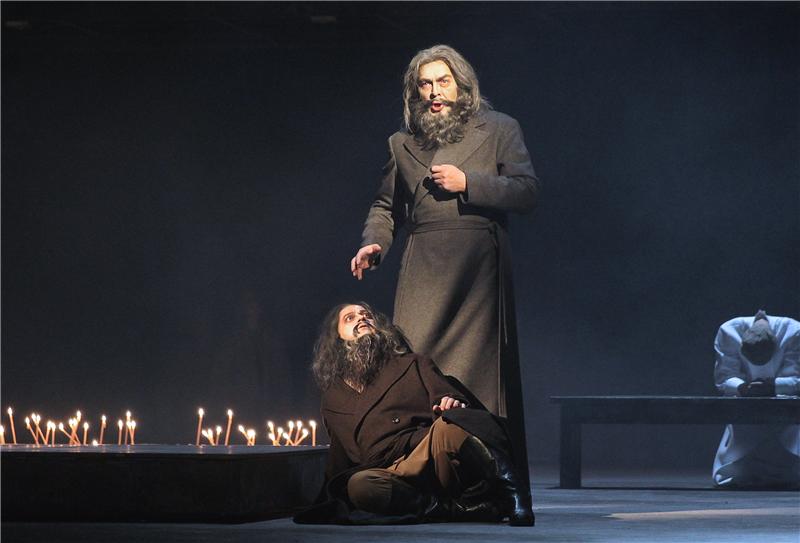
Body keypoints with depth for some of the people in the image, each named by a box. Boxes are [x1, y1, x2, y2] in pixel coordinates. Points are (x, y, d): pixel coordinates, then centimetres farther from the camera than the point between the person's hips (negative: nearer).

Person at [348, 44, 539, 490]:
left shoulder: (499, 130, 8)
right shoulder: (404, 142, 18)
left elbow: (528, 191, -2)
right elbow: (386, 205, 26)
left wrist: (467, 182, -9)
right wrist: (375, 242, 6)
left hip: (479, 267, -2)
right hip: (423, 269, 2)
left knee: (477, 365, -1)